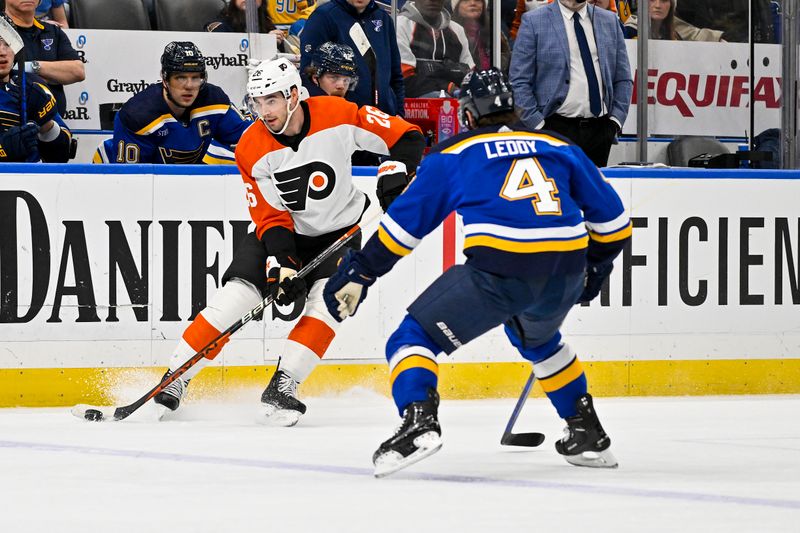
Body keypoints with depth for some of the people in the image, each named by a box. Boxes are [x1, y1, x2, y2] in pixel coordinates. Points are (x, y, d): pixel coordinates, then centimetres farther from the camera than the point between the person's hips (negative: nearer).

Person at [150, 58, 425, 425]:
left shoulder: (337, 116, -20)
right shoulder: (252, 151, -15)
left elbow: (408, 137, -12)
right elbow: (271, 217, -14)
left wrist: (395, 173, -28)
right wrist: (282, 264, -27)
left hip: (341, 230, -1)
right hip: (287, 231, 1)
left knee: (328, 297, -25)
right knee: (237, 292, -15)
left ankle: (282, 387, -19)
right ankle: (174, 380, -7)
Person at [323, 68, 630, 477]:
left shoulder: (453, 154, 15)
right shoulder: (559, 148, 22)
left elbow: (405, 222, 13)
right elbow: (611, 218, 24)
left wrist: (359, 273, 19)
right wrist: (595, 268, 39)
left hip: (497, 270, -5)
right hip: (566, 273, 5)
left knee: (413, 338, 7)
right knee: (537, 339, 37)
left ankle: (417, 422, -19)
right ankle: (588, 435, 34)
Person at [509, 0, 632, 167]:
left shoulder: (610, 21, 12)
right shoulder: (533, 22, 0)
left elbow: (623, 79, 15)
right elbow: (519, 82, -3)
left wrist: (616, 119, 3)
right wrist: (537, 125, -10)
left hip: (600, 129, 4)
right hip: (556, 128, -4)